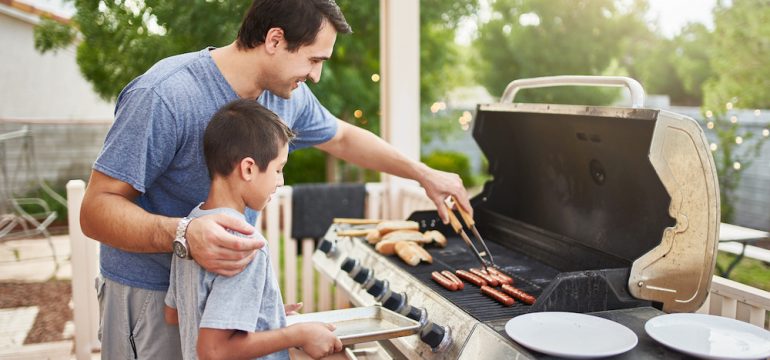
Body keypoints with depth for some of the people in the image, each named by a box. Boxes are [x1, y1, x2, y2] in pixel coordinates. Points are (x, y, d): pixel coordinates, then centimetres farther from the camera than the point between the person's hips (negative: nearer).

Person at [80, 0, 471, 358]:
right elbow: (96, 208, -25)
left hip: (229, 281, 6)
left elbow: (344, 138, 13)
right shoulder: (163, 95, -28)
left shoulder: (288, 96, -6)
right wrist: (183, 235, -43)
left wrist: (425, 175, 14)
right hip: (150, 293, -6)